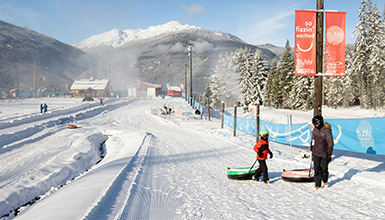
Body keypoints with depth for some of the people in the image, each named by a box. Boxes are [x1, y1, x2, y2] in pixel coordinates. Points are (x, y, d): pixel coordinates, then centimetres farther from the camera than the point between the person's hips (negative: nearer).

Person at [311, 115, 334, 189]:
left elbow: (330, 143, -9)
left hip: (324, 154, -4)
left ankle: (325, 181, 32)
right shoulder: (315, 130, 6)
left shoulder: (327, 131, -12)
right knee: (317, 169, 1)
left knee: (324, 168, 6)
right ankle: (317, 184, 7)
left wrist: (329, 154, -10)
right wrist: (312, 149, 20)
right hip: (316, 154, 4)